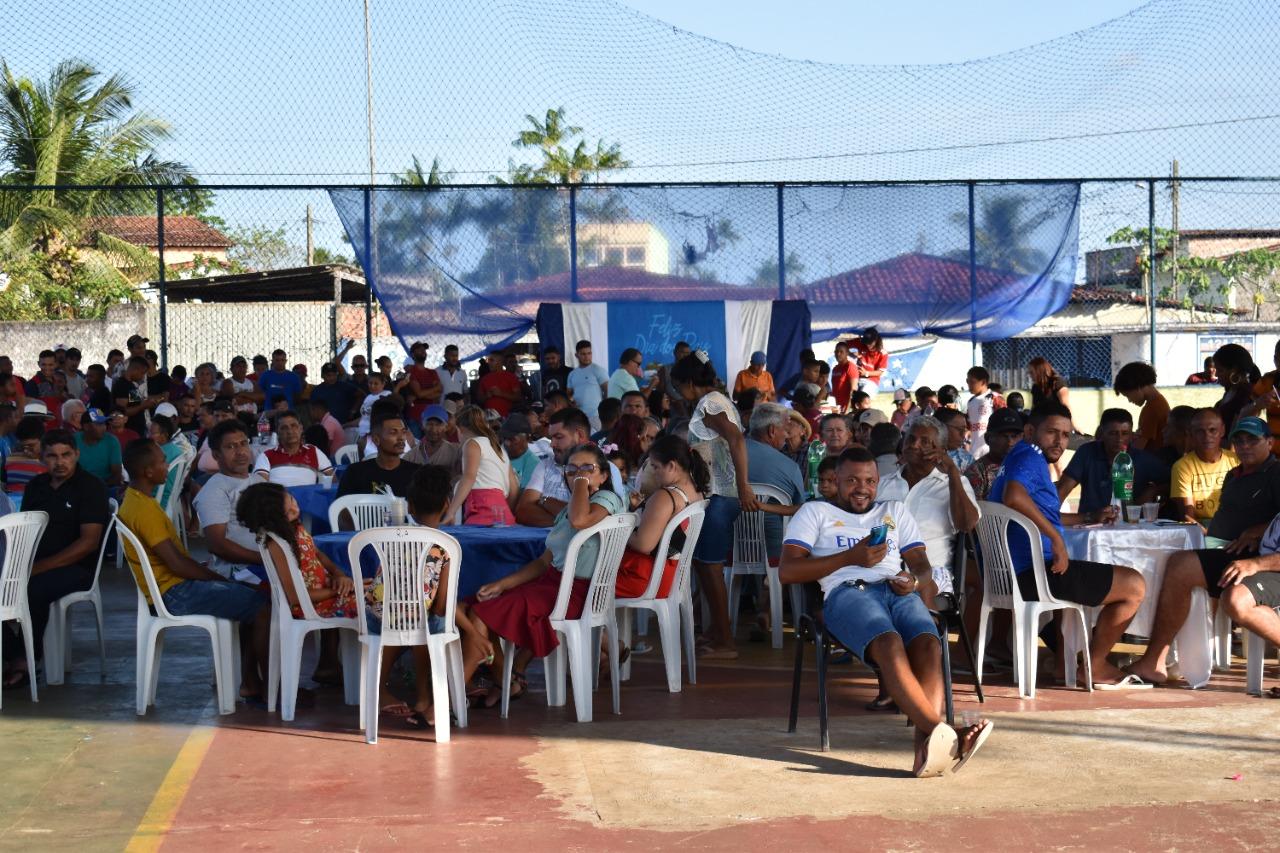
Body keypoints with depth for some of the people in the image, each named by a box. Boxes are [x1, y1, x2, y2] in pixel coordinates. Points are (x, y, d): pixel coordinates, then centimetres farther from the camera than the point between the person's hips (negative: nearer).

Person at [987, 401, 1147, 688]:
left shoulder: (1019, 458, 21)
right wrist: (1057, 538, -27)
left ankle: (1066, 659, 30)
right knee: (1134, 585, -3)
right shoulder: (1029, 455, -10)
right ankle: (1095, 665, 10)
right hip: (1034, 572, -11)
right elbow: (1014, 496, -32)